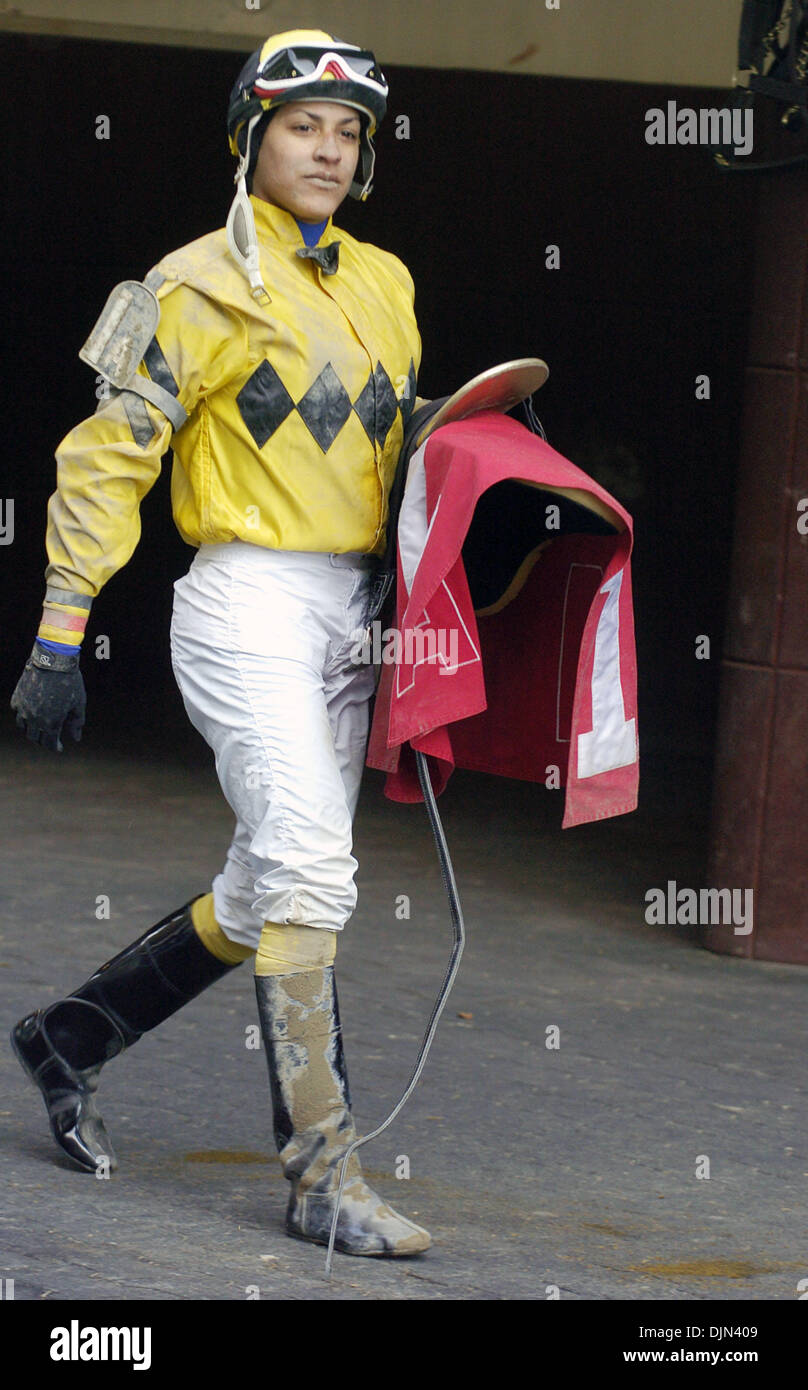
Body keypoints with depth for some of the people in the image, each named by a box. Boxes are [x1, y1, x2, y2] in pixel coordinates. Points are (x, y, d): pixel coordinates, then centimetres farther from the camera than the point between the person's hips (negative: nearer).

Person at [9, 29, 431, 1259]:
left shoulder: (384, 287, 14)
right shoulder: (205, 288, -7)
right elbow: (107, 458, -8)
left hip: (353, 615, 8)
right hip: (249, 604, -7)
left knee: (269, 893, 12)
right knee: (309, 870, -17)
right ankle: (321, 1175, -15)